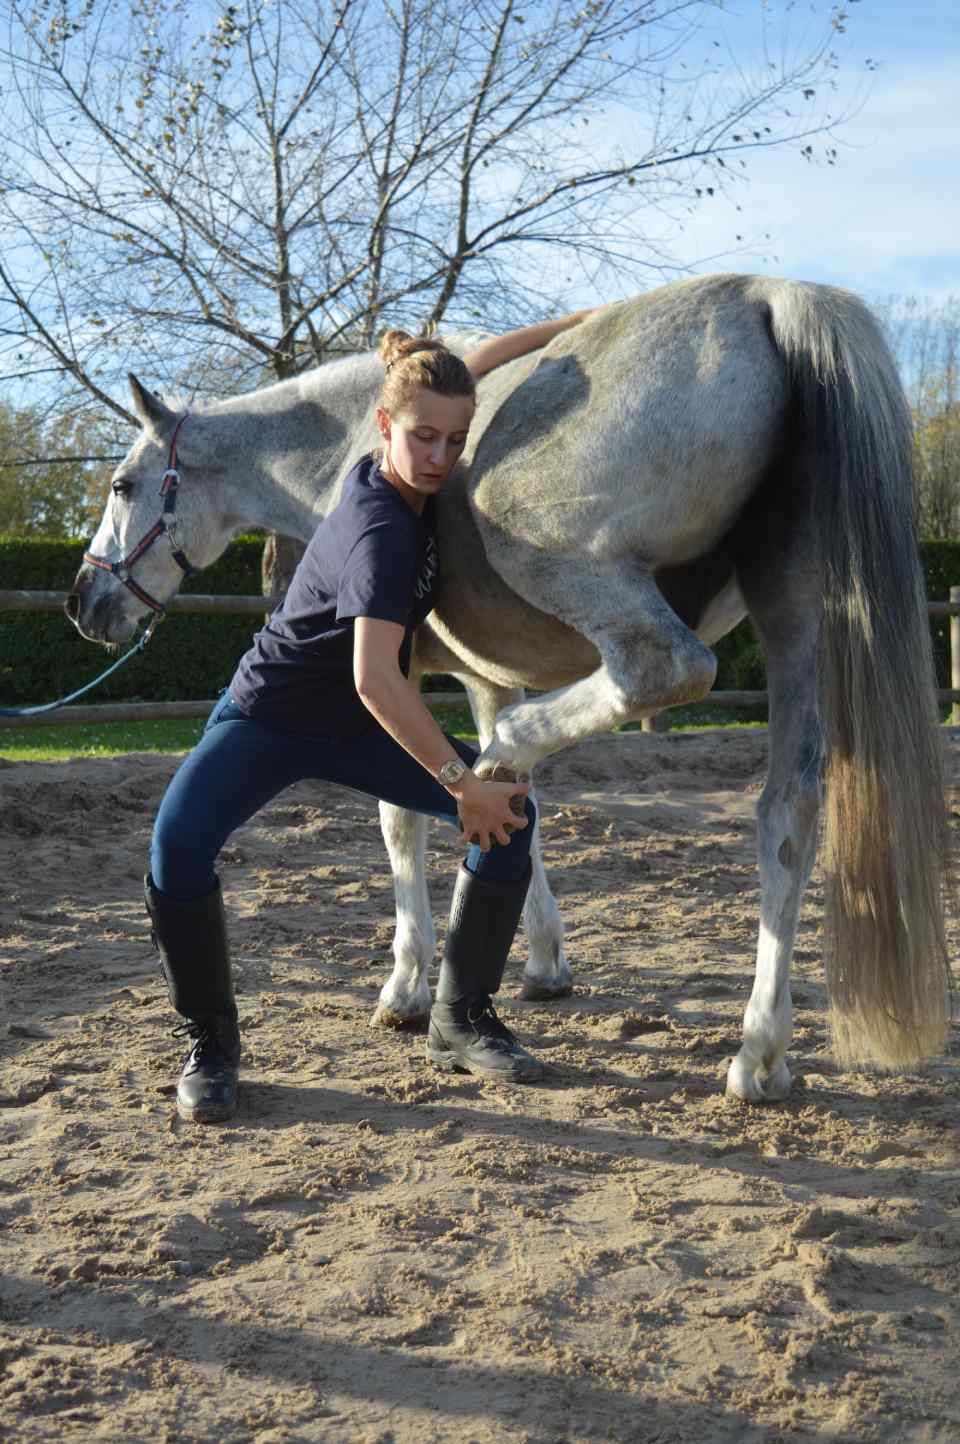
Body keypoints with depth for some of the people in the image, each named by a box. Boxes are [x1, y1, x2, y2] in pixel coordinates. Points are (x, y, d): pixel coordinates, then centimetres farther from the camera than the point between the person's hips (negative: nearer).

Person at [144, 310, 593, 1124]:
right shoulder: (380, 530, -31)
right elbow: (375, 678, -41)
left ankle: (463, 1021, 2)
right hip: (269, 718, -7)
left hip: (360, 728, 7)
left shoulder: (400, 471, -8)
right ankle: (212, 1045, -12)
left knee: (510, 812, -10)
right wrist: (463, 783, -37)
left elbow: (482, 361, 9)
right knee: (180, 841, -33)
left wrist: (582, 322, 7)